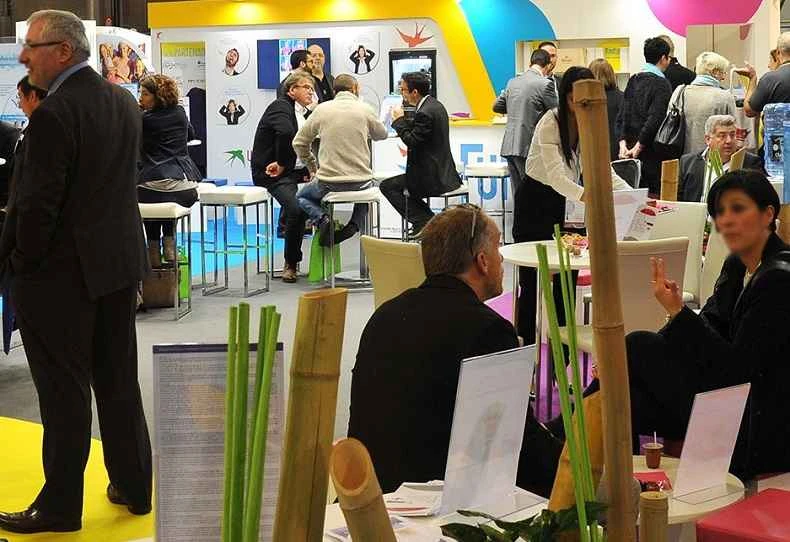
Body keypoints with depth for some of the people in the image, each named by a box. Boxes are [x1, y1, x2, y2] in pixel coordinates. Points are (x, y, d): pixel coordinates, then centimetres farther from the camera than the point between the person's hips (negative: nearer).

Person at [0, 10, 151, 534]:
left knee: (64, 390, 2)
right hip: (120, 260, 8)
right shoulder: (124, 101, 5)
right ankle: (134, 485, 26)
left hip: (62, 272, -8)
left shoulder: (54, 115, -21)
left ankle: (61, 505, 11)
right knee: (119, 380, 16)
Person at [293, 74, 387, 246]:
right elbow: (382, 134, 18)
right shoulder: (365, 109, 0)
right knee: (368, 186, 38)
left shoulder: (322, 109, 1)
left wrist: (312, 167, 20)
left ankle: (321, 219, -4)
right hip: (360, 182, 1)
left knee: (301, 197, 29)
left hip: (328, 182, -1)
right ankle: (355, 223, 8)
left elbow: (299, 143, 6)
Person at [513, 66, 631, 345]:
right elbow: (556, 176, -35)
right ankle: (526, 345, 7)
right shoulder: (549, 124, -23)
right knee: (533, 280, -2)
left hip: (568, 202, 6)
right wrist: (589, 197, -52)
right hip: (536, 204, -6)